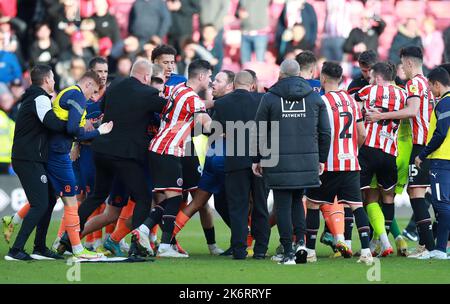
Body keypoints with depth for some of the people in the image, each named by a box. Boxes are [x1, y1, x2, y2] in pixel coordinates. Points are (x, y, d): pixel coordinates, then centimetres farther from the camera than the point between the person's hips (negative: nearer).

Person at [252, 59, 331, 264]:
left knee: (283, 205, 2)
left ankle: (288, 252, -2)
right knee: (297, 201, 18)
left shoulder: (270, 98, 0)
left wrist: (257, 159, 13)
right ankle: (300, 243, 0)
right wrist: (322, 159, 19)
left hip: (278, 163, -3)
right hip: (307, 161, 3)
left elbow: (260, 132, 3)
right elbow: (325, 132, 9)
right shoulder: (315, 97, 7)